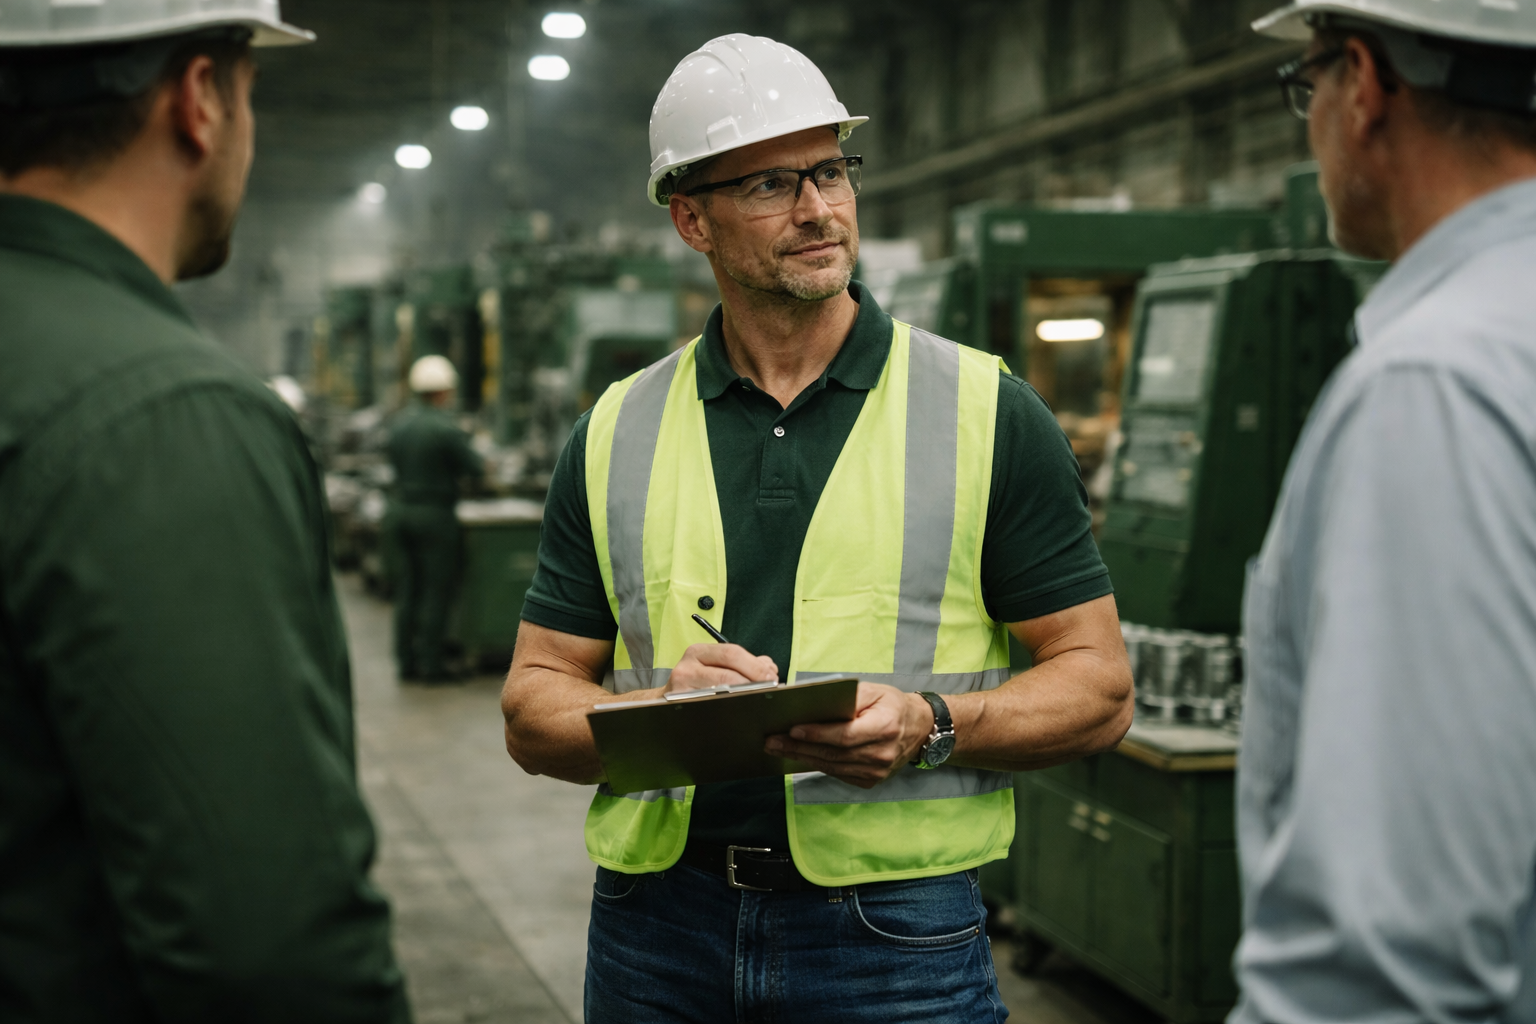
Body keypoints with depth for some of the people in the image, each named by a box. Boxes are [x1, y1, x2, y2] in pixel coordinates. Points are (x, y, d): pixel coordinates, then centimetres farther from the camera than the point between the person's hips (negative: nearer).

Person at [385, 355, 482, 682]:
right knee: (435, 591, 1)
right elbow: (473, 468, -10)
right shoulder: (445, 428, -15)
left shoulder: (399, 424, 5)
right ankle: (429, 663, 2)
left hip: (399, 510, 6)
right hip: (434, 514, -6)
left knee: (406, 590, 11)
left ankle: (406, 661, 14)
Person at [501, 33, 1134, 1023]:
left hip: (895, 933, -2)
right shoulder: (617, 433, 7)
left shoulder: (988, 411, 0)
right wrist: (658, 713, -13)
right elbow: (535, 705, 7)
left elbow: (1098, 686, 0)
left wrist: (930, 726, -18)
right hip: (657, 932, 2)